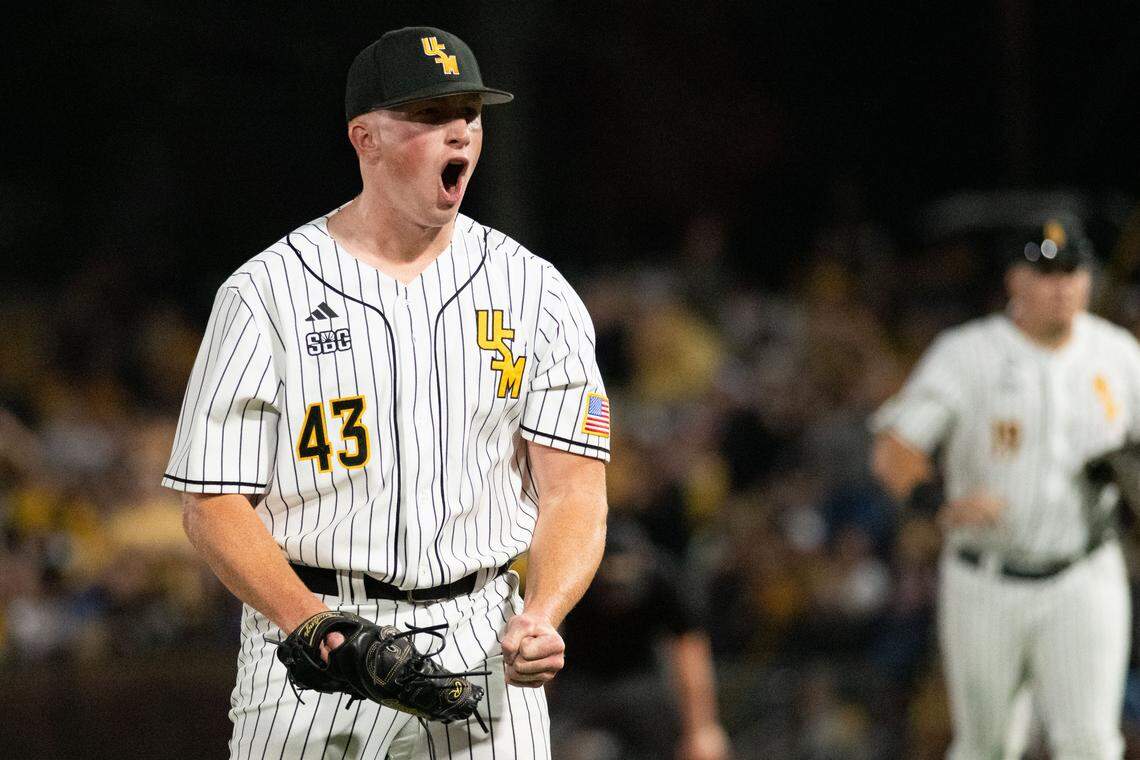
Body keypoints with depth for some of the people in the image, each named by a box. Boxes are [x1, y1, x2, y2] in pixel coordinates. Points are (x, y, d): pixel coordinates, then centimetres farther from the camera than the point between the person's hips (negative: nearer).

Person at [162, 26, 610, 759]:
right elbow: (214, 504, -4)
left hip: (483, 644, 1)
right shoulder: (265, 294, -1)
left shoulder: (536, 293, 6)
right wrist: (309, 621, -20)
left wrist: (540, 617, -17)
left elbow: (574, 492, 2)